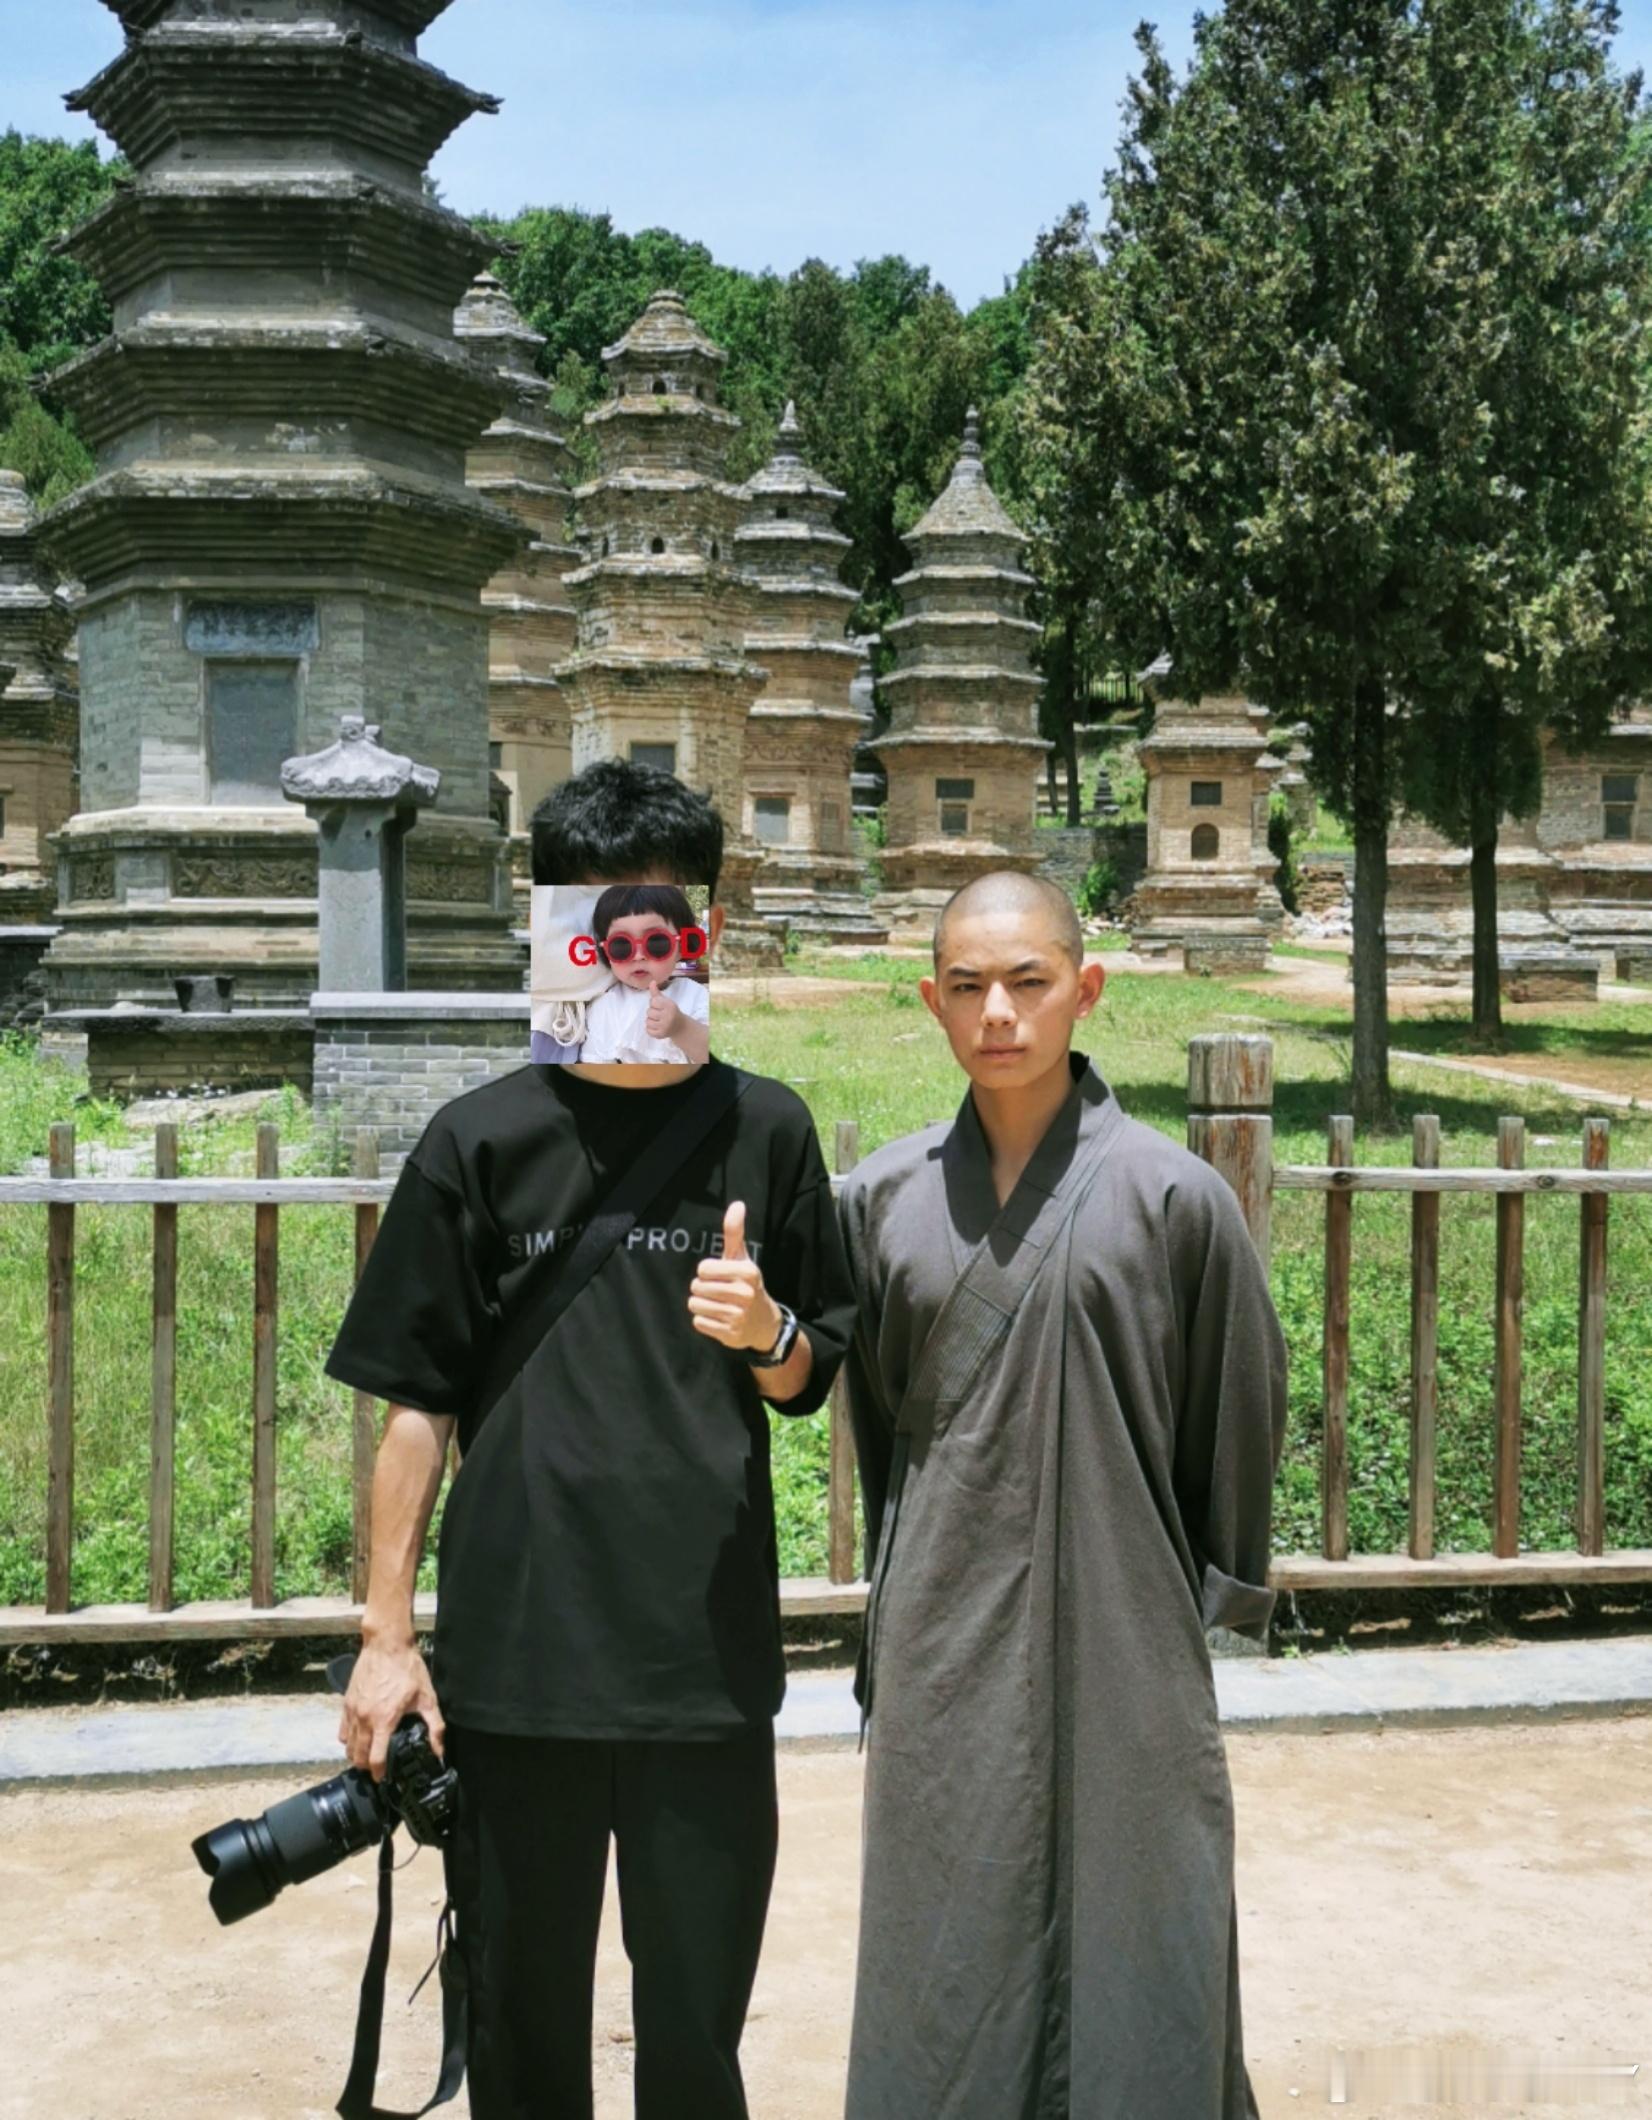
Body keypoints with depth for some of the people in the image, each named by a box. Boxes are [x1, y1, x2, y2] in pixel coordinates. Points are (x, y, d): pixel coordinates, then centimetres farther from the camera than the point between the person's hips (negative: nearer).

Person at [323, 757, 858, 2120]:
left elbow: (812, 1382, 11)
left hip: (709, 1655, 1)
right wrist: (387, 1633, 0)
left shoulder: (764, 1130, 4)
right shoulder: (482, 1141, 0)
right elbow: (418, 1400, 3)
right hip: (513, 1652, 0)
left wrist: (770, 1334, -11)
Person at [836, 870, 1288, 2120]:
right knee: (950, 1941, 10)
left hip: (1123, 1638, -2)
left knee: (1129, 1925, 6)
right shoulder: (886, 1198, 2)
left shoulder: (1172, 1194, -7)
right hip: (944, 1642, 3)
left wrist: (1220, 1586, 10)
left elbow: (1241, 1409, 3)